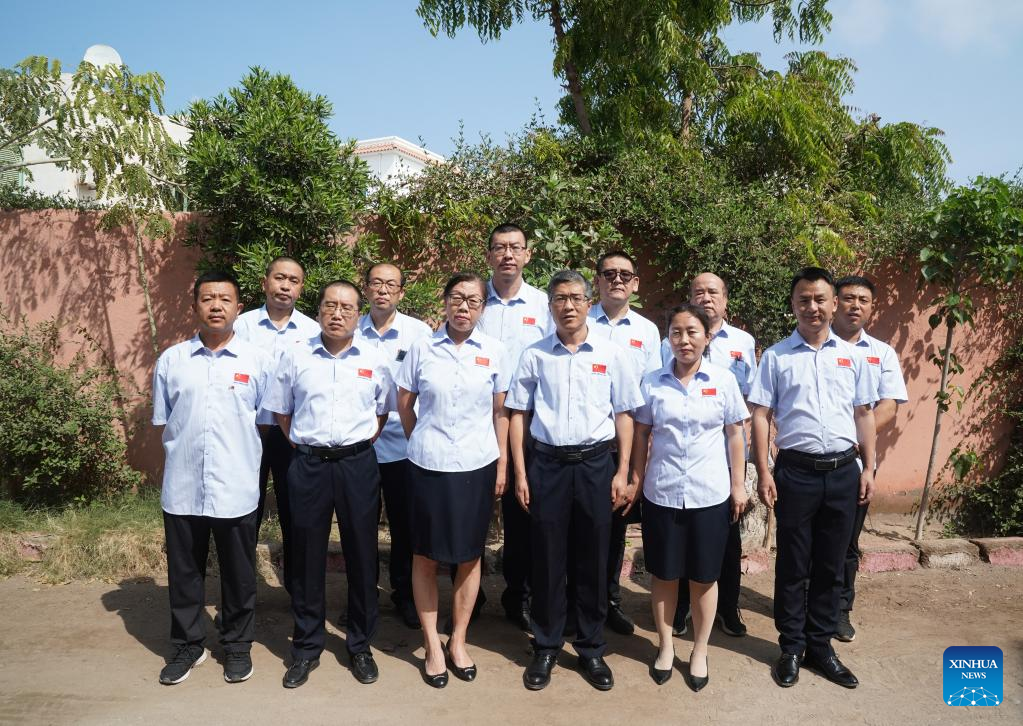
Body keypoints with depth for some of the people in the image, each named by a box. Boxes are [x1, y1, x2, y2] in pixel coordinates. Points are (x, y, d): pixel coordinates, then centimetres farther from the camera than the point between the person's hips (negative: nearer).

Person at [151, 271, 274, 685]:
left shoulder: (258, 362, -1)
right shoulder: (170, 361, 3)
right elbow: (163, 421, 11)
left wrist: (235, 449, 4)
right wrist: (187, 449, 4)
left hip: (237, 487, -1)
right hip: (182, 487, 2)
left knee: (238, 574, 11)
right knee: (184, 572, 14)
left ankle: (237, 646, 29)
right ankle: (187, 646, 33)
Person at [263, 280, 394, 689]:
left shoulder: (375, 361, 2)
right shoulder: (295, 359, 3)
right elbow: (281, 411, 12)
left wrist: (361, 445, 3)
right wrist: (302, 446, 5)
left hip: (358, 464, 0)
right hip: (308, 465, 0)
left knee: (361, 555, 7)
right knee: (307, 557, 8)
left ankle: (361, 647, 24)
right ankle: (306, 648, 24)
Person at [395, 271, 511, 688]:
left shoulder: (495, 352, 0)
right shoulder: (421, 348, -2)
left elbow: (500, 412, 6)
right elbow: (404, 404, 8)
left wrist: (502, 463, 5)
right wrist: (422, 443, 11)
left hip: (477, 465, 1)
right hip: (428, 464, -1)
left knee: (469, 555, 10)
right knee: (425, 556, 7)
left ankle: (457, 642, 28)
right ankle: (432, 645, 23)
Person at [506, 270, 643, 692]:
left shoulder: (611, 355, 2)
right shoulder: (534, 355, 2)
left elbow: (624, 416, 5)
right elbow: (518, 414, 5)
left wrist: (623, 473, 0)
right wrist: (520, 473, 0)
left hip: (595, 464, 0)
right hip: (547, 464, 0)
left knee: (592, 561, 9)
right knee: (547, 560, 8)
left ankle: (591, 649, 26)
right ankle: (545, 648, 25)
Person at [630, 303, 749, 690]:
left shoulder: (724, 380, -2)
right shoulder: (652, 382, -1)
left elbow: (734, 434, 3)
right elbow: (641, 434, 4)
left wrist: (738, 484, 2)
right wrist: (635, 480, 4)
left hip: (710, 494, 0)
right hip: (661, 493, 1)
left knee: (704, 576, 11)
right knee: (663, 573, 12)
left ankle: (700, 651, 30)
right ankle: (665, 646, 32)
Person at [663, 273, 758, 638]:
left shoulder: (744, 343, 6)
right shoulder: (671, 343, 2)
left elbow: (751, 397, 9)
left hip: (727, 454, 1)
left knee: (727, 531, 12)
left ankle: (727, 607, 29)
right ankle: (678, 607, 24)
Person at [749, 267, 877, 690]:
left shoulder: (851, 356, 8)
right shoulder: (777, 356, -1)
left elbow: (864, 414, 12)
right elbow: (760, 415, -3)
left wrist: (868, 468, 7)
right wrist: (763, 473, -8)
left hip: (844, 472, 3)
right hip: (796, 472, -3)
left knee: (831, 566, 13)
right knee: (793, 566, 8)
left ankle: (820, 646, 28)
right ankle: (791, 648, 23)